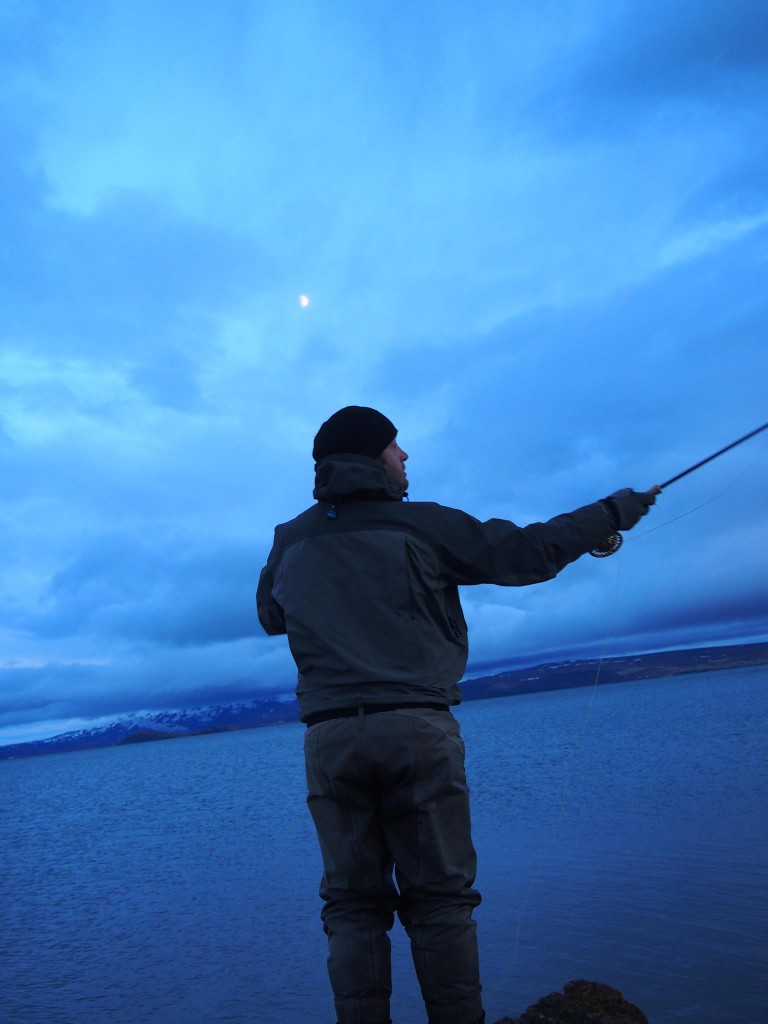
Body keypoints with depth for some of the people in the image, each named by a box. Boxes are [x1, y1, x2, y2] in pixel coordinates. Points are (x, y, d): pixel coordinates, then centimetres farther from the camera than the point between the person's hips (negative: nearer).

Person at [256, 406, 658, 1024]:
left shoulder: (290, 541, 10)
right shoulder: (420, 523, 0)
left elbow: (270, 616, 27)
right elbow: (526, 554, 4)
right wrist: (611, 513, 16)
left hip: (330, 736, 3)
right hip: (417, 728, -3)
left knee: (354, 906, 9)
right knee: (439, 899, 6)